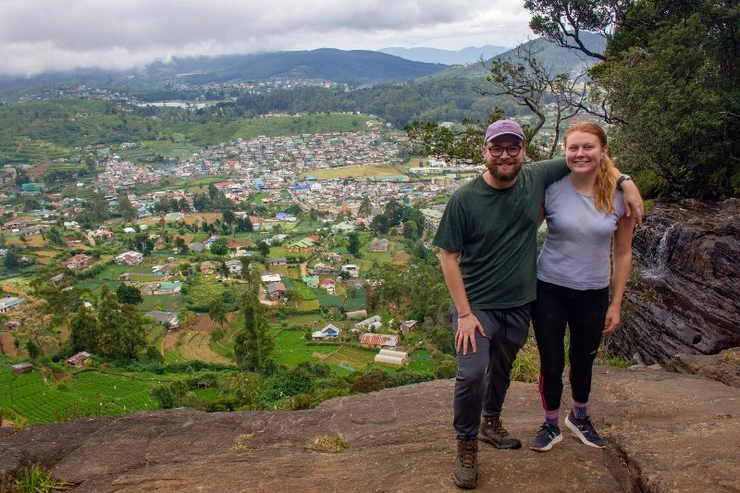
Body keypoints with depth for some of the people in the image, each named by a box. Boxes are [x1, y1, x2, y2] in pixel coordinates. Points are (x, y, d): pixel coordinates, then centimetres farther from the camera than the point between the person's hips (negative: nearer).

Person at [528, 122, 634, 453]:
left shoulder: (619, 196, -7)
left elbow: (622, 253, 1)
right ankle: (551, 425, 34)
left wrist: (616, 304, 2)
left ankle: (579, 418, 47)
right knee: (551, 363, 8)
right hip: (550, 291, -2)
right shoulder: (551, 189, -13)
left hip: (593, 294, 2)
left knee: (583, 361, 21)